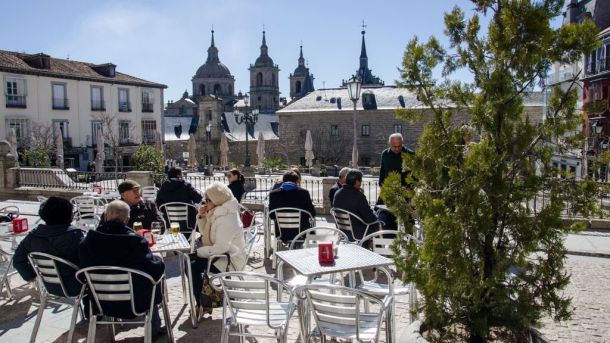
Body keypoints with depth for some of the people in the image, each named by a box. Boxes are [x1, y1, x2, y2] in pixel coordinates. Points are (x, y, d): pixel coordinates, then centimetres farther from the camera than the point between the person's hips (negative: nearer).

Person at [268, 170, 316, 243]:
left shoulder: (273, 193, -8)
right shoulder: (304, 192, -12)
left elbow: (271, 215, 0)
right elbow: (312, 214, -7)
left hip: (282, 234, 2)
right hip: (301, 233, -2)